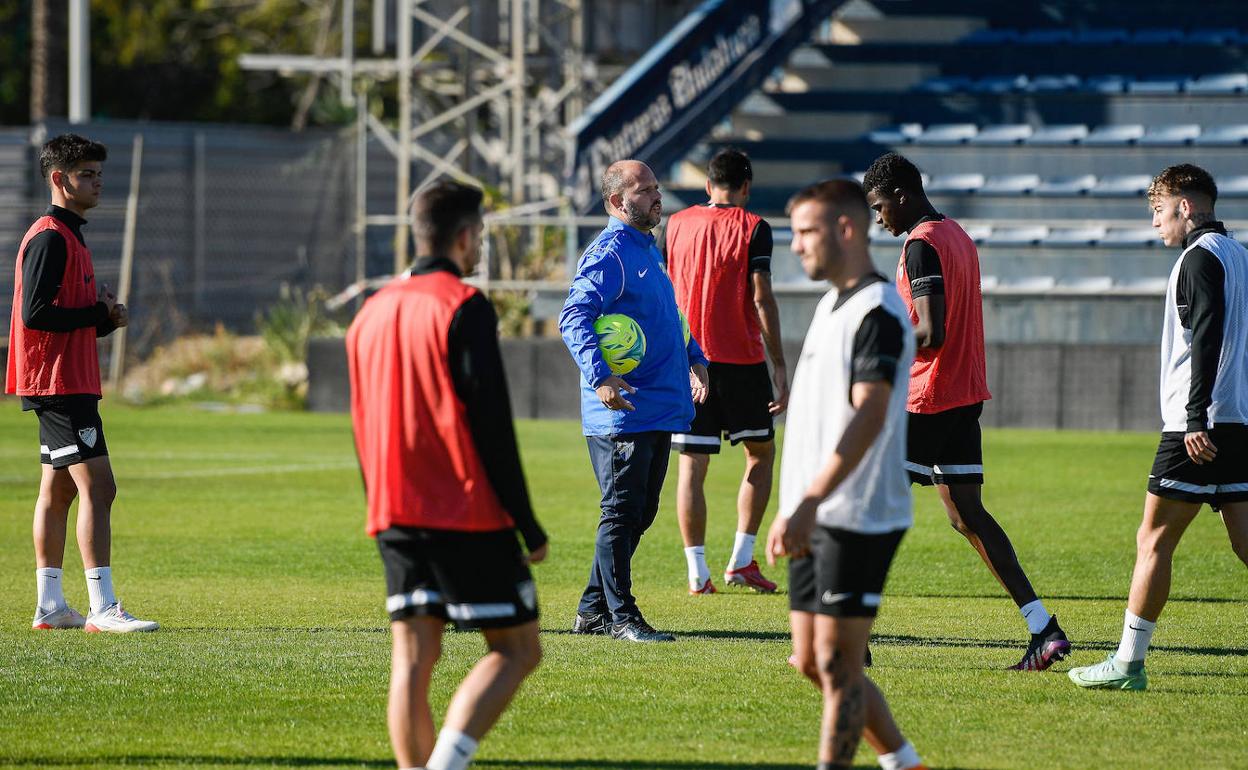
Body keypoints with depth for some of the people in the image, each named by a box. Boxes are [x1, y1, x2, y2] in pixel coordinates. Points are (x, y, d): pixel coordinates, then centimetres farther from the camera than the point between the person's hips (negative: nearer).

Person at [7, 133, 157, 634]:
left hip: (67, 382, 11)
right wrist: (100, 313, -13)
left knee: (58, 491, 12)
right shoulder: (50, 238, -14)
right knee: (97, 487, -15)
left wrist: (106, 317, 4)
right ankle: (103, 608, -18)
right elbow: (34, 313, -22)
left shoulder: (67, 236, 19)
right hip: (60, 383, -11)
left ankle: (49, 606, 16)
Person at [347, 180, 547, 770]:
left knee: (412, 660, 5)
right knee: (516, 649, 0)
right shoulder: (464, 307, -9)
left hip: (395, 516, 7)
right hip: (468, 515, -7)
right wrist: (528, 526, -9)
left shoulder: (372, 312, 13)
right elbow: (492, 423, -13)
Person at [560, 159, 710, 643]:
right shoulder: (609, 254, -13)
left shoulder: (647, 250, 18)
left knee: (638, 514, 13)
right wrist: (600, 376, -33)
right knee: (622, 513, -5)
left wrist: (694, 358, 25)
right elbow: (574, 319, -23)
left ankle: (593, 610, 20)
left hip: (658, 411, 10)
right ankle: (621, 616, -2)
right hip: (622, 412, -10)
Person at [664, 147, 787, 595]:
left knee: (692, 464, 3)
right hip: (741, 357, -2)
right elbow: (761, 298, -11)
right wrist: (779, 366, -9)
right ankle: (741, 560, 7)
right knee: (761, 452, 14)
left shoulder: (677, 225, 6)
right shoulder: (752, 227, -5)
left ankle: (697, 572, -3)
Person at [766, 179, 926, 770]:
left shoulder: (878, 311, -14)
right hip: (816, 518, 10)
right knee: (811, 662, 12)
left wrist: (809, 503, -29)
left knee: (838, 664, -7)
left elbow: (868, 417, -23)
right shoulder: (831, 307, 17)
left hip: (859, 519, -10)